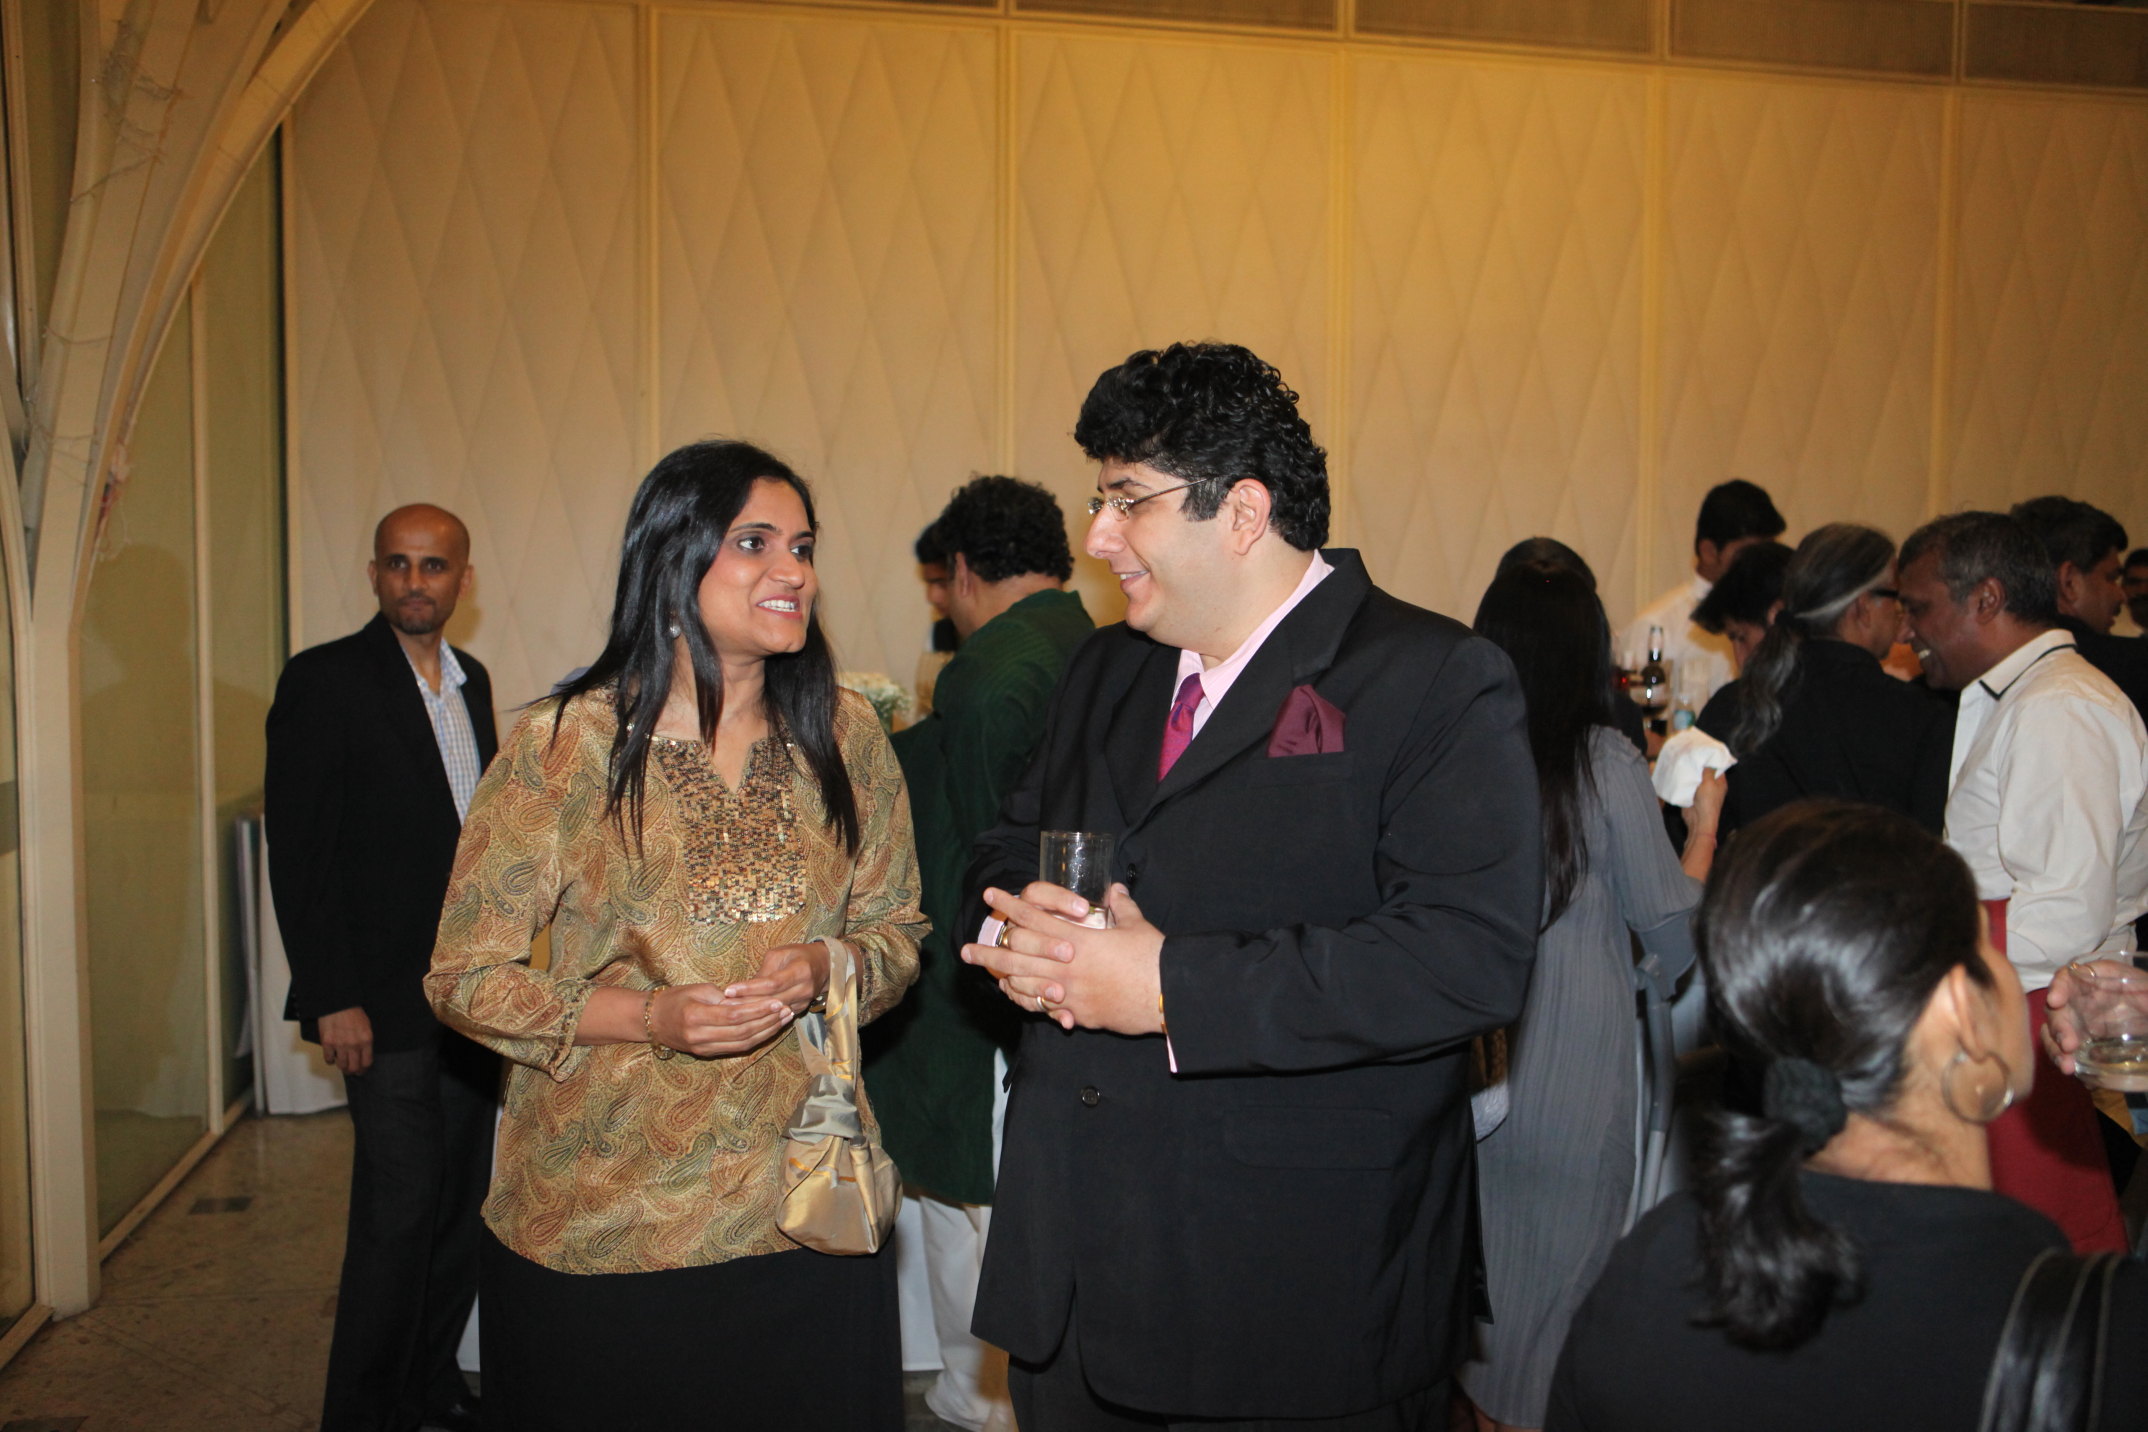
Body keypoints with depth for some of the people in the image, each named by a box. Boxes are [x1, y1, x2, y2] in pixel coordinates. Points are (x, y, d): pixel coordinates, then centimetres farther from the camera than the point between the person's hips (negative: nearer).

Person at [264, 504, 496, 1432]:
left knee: (463, 1198, 13)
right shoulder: (324, 680, -9)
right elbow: (297, 854, -12)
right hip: (386, 999, -7)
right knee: (400, 1206, -4)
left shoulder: (471, 680, 11)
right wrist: (332, 998, -16)